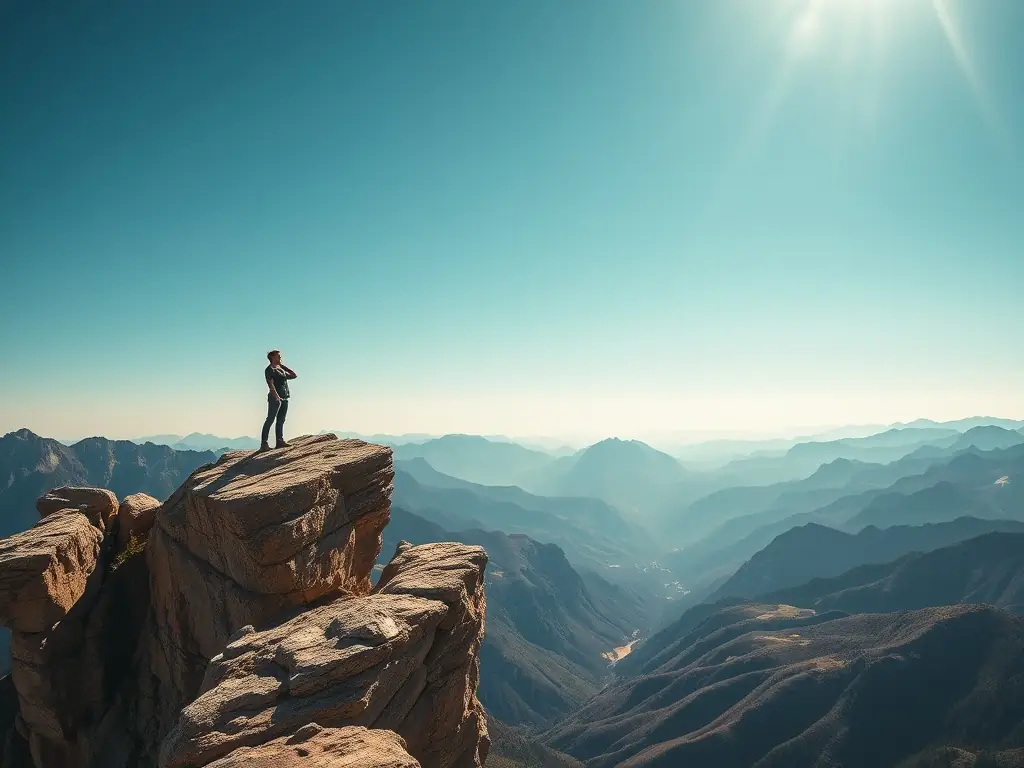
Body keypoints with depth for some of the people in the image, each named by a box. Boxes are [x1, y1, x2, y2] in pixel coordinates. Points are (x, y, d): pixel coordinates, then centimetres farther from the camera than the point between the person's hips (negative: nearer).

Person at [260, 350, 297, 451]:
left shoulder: (281, 369, 22)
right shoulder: (269, 370, -3)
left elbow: (294, 375, 26)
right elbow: (271, 384, -16)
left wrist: (283, 366, 21)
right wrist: (276, 397, -28)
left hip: (284, 398, 8)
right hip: (275, 398, -8)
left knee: (281, 421, 8)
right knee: (270, 420, -10)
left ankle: (280, 442, 10)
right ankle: (264, 443, -12)